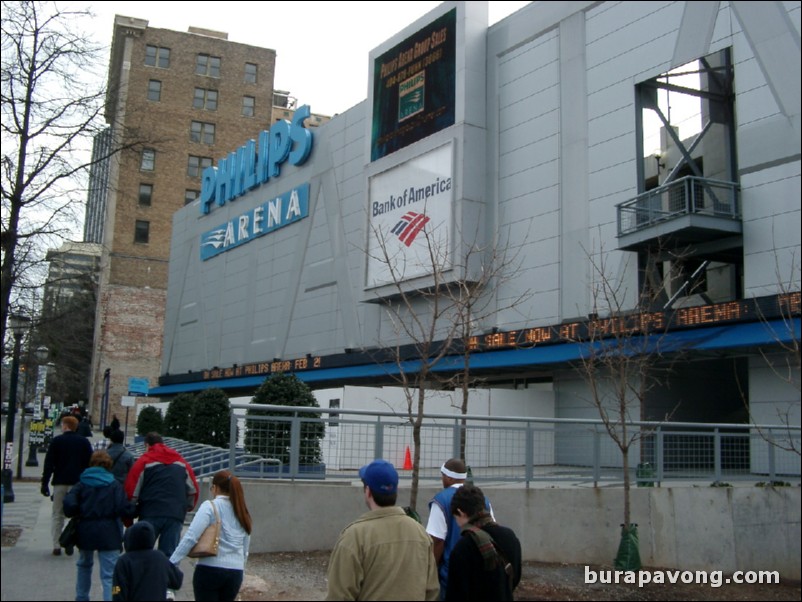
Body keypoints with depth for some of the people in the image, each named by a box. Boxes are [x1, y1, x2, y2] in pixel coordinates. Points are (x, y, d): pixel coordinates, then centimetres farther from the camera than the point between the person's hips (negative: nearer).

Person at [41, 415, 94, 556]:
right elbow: (90, 463, 4)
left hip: (60, 483, -1)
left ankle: (56, 546, 1)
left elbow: (48, 463, -4)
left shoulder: (56, 441, 0)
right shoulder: (84, 442, 5)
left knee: (57, 515, 7)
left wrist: (45, 483, -2)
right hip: (79, 484, 1)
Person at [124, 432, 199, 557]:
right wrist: (187, 508, 34)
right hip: (176, 516, 3)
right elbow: (193, 490, 19)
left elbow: (131, 490, 1)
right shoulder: (182, 463, 16)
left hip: (150, 515, -2)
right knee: (169, 555, 4)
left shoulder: (143, 462, 5)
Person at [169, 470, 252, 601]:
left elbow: (191, 537, -16)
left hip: (209, 569, -5)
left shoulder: (210, 506, -5)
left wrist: (171, 563, -14)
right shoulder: (243, 513, 13)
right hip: (235, 572, 5)